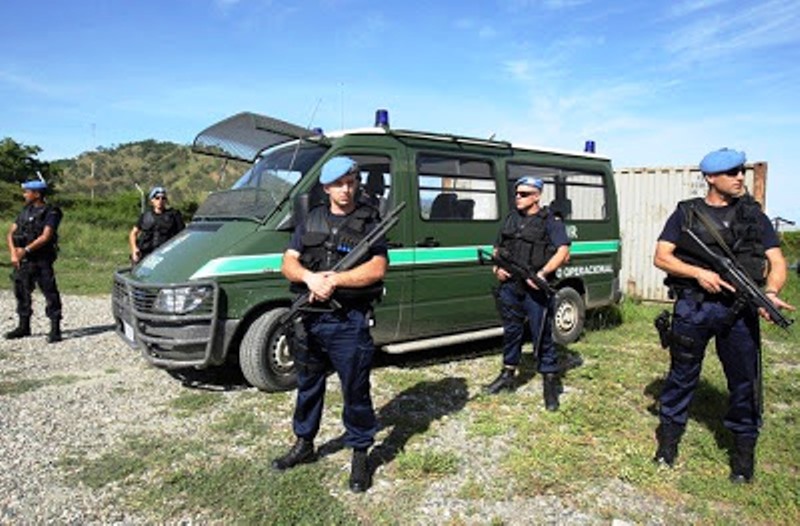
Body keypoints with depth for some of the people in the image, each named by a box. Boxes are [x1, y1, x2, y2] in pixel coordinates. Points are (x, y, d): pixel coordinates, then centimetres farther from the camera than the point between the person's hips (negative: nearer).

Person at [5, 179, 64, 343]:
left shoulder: (51, 212, -6)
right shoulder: (25, 211, 14)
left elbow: (46, 236, -17)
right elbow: (11, 233, 11)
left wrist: (25, 250, -19)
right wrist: (13, 253, -4)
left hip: (41, 260, -7)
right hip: (22, 261, 7)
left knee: (50, 294, -7)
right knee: (21, 292, 13)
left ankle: (55, 329, -2)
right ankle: (23, 327, 26)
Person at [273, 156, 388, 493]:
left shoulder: (369, 222, -3)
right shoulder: (311, 221, 10)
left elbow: (376, 270, -15)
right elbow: (288, 263, 3)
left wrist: (334, 279, -20)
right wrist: (310, 278, -18)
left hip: (350, 323, -5)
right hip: (311, 318, 5)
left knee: (356, 391, 5)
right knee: (308, 386, 19)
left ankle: (360, 455, 23)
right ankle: (304, 445, 39)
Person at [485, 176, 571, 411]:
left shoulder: (550, 221, -3)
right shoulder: (510, 219, 15)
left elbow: (563, 252, -12)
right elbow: (497, 249, 21)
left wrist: (543, 273, -24)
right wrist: (497, 268, 2)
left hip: (535, 288, -5)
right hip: (509, 286, 6)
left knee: (542, 335, -1)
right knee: (511, 332, 16)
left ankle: (550, 383, 10)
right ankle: (507, 375, 29)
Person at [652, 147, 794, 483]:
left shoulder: (753, 215, 10)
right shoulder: (686, 214, 5)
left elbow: (777, 262, 4)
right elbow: (661, 257, -1)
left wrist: (771, 293, -15)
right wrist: (699, 273, -15)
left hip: (740, 310, 2)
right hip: (693, 308, -1)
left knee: (745, 380, 8)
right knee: (682, 376, 9)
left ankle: (744, 447, 26)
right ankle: (669, 437, 25)